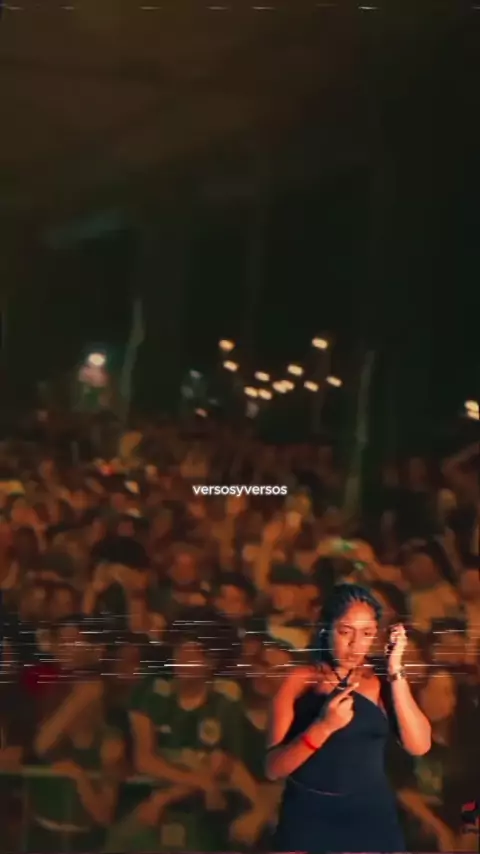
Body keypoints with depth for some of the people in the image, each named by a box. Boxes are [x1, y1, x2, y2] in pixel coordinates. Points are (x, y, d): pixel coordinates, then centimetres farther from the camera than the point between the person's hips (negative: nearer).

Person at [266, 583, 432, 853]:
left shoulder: (381, 681, 4)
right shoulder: (299, 681, -2)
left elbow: (418, 746, -10)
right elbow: (274, 768, -8)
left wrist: (395, 671, -13)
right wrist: (323, 727, -23)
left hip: (373, 817, 2)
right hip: (308, 819, -1)